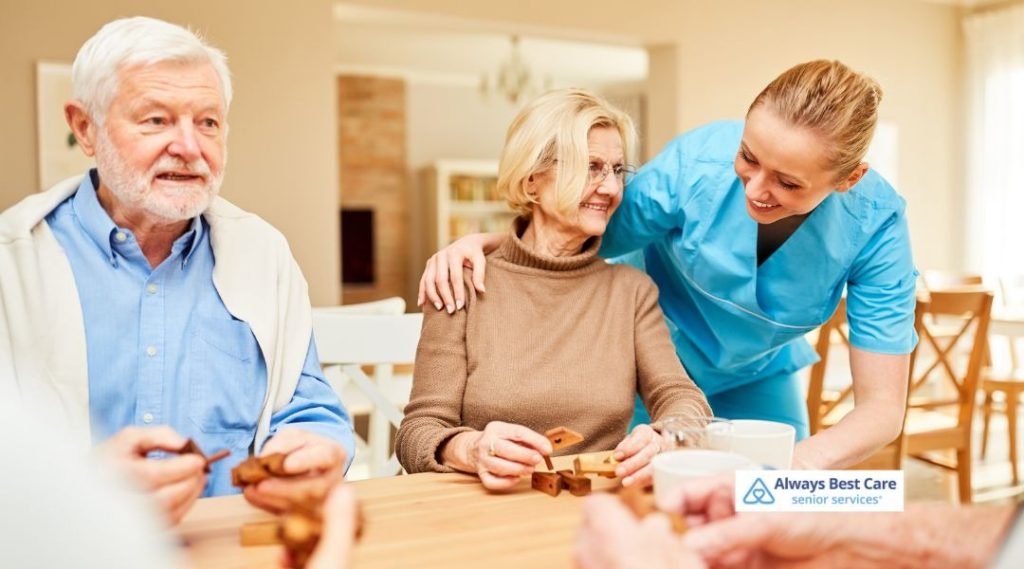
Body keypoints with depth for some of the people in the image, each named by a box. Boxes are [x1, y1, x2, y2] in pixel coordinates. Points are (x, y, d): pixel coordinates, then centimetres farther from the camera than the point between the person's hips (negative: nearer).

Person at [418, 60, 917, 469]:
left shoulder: (875, 223, -27)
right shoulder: (694, 164, -30)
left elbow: (883, 407, -25)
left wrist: (798, 464, -46)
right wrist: (480, 242, -30)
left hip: (756, 386, 1)